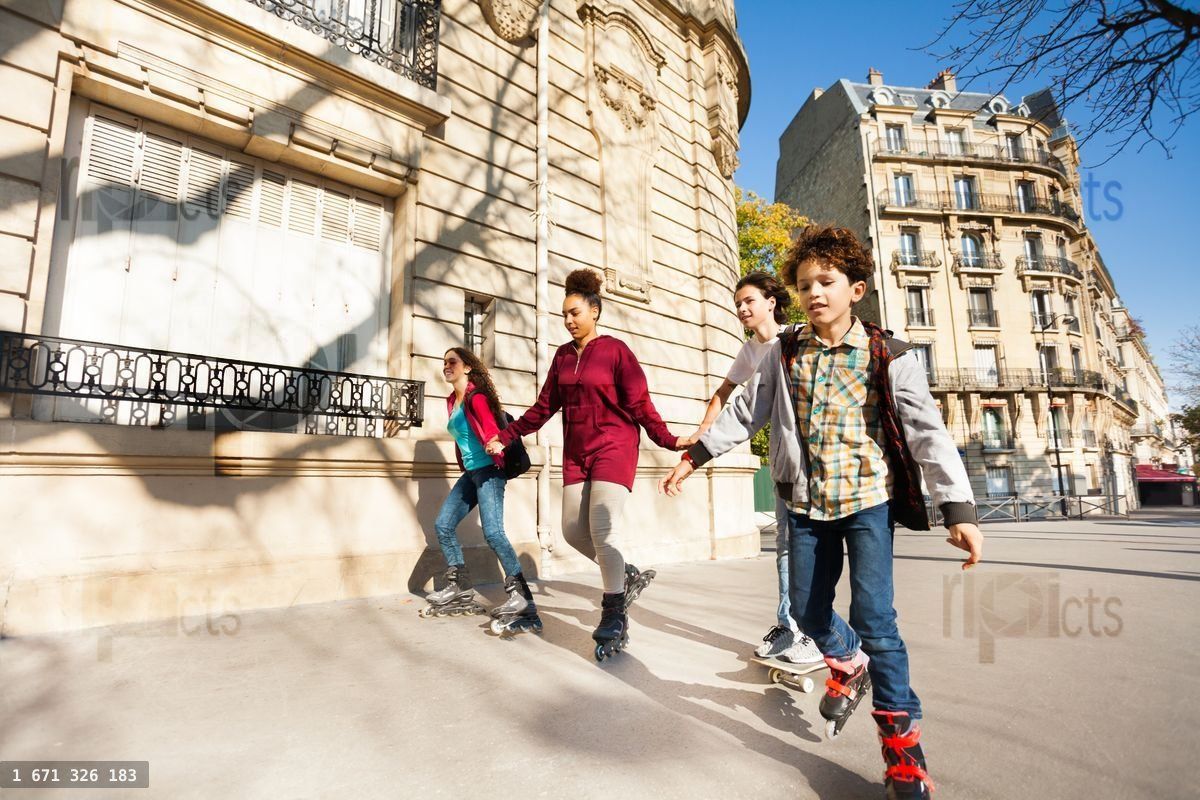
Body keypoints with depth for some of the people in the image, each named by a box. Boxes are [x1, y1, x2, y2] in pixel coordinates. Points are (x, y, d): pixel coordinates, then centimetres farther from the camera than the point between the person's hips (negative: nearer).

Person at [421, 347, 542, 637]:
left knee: (493, 532, -19)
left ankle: (522, 599, -16)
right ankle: (461, 590, 20)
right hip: (470, 473, 10)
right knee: (443, 526, 8)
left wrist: (499, 459, -30)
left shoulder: (476, 396, -10)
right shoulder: (452, 400, 16)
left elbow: (492, 433, -18)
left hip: (488, 471, -10)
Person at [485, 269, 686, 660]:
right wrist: (505, 437, 10)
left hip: (614, 449, -6)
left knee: (602, 531, -12)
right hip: (576, 453, 7)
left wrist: (667, 439, -20)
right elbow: (544, 407, 13)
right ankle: (629, 576, 25)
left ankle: (614, 618, 2)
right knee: (574, 530, 5)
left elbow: (640, 403, -8)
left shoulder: (615, 350, -5)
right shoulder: (563, 355, 11)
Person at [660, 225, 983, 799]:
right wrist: (694, 456, 8)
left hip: (868, 498, -3)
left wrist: (958, 510, -19)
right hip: (808, 503, 4)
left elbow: (928, 432, -10)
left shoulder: (887, 356, -6)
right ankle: (849, 666, 44)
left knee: (873, 617, -7)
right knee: (806, 608, 12)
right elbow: (746, 411, 9)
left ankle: (901, 742, 13)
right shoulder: (785, 353, 3)